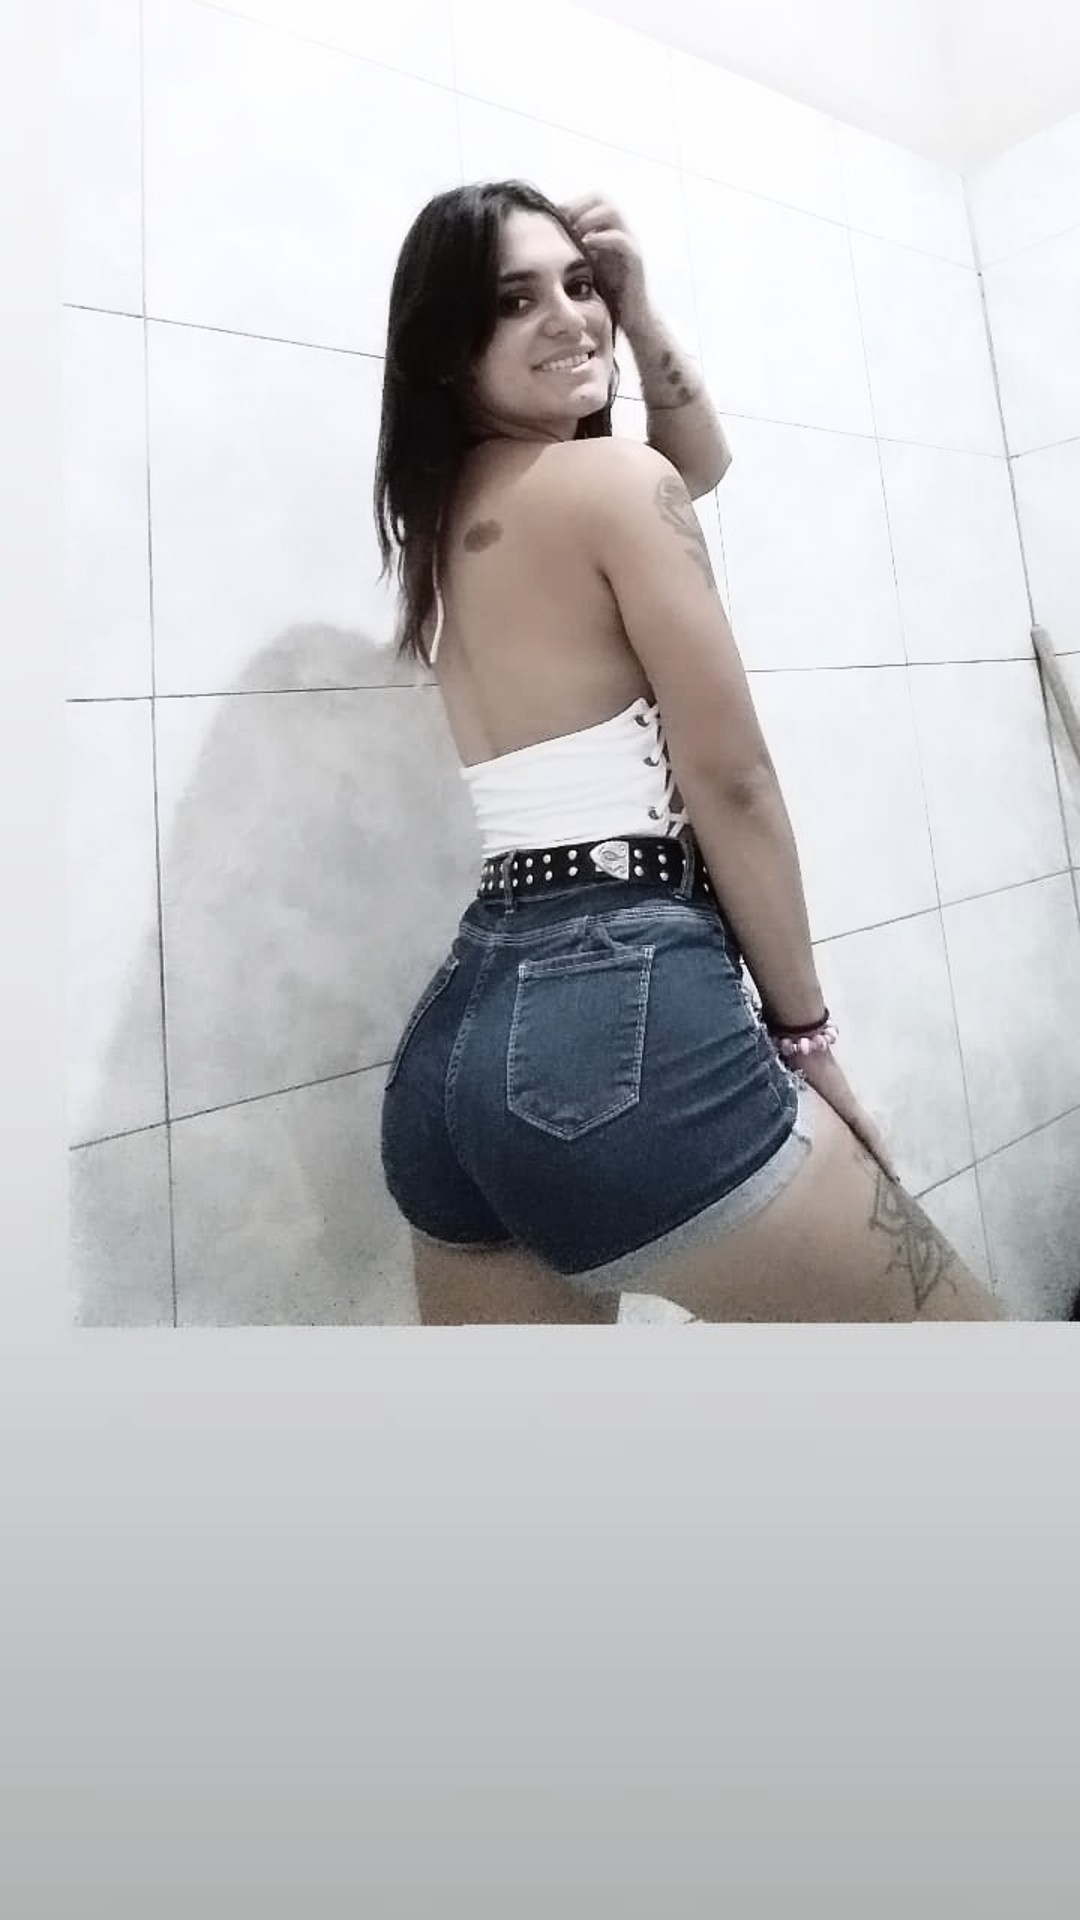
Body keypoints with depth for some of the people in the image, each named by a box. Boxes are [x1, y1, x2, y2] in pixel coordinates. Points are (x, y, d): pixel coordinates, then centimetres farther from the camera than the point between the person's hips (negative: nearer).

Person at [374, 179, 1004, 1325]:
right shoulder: (613, 478, -5)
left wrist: (638, 314, 18)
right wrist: (804, 1030, 1)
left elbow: (698, 462, 33)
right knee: (965, 1335, 11)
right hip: (624, 1009, -9)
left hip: (457, 1031, 9)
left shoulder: (444, 510, 20)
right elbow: (732, 784, -7)